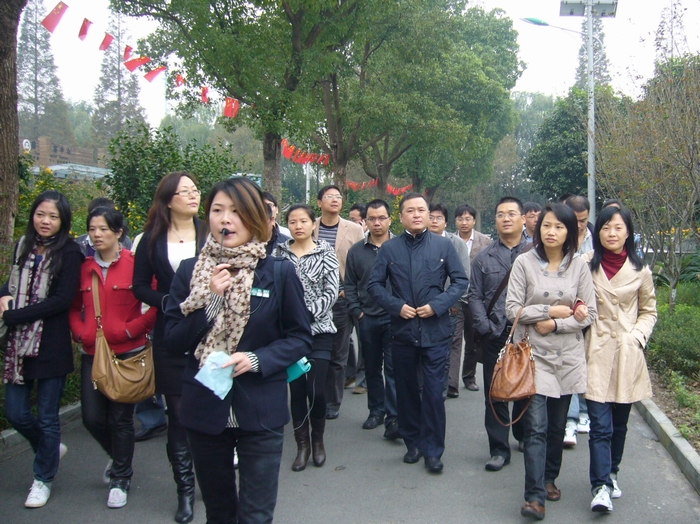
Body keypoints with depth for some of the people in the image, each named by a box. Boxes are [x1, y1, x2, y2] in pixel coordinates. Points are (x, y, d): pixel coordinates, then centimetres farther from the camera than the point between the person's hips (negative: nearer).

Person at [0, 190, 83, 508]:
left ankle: (44, 478, 26)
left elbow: (62, 300, -16)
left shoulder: (69, 252, -9)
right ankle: (51, 449, 37)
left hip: (51, 345, -5)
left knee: (47, 416, 6)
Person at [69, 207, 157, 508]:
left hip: (127, 353, -4)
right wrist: (80, 333, -1)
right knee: (92, 418, 7)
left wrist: (130, 330, -14)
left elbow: (155, 305, -9)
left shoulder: (135, 264, -8)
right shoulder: (84, 268, 6)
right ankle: (118, 457, 37)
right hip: (91, 354, 4)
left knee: (120, 418, 4)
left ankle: (120, 480, 23)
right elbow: (74, 308, 15)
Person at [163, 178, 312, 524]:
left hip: (260, 411, -2)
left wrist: (257, 360, -17)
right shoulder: (190, 271, 1)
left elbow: (300, 337, -1)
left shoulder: (279, 272, -5)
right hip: (204, 408, 3)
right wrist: (208, 298, -15)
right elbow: (173, 341, -1)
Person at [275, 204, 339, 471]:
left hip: (318, 329, -1)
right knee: (296, 388, 5)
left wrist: (308, 312, -15)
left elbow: (331, 292, -5)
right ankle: (302, 444, 20)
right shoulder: (280, 253, 7)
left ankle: (318, 440, 19)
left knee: (316, 389, -5)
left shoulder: (326, 254, 2)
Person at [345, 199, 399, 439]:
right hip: (367, 319, 3)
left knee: (393, 368, -4)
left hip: (394, 318, -3)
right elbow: (349, 285, 9)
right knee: (372, 368, 13)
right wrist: (356, 311, 0)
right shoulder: (356, 250, 6)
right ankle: (376, 411, 26)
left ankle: (393, 418, -1)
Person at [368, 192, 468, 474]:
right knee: (406, 390, 12)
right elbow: (374, 285, 3)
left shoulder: (444, 245, 0)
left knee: (434, 391, 0)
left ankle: (433, 450, 13)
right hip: (402, 329, 2)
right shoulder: (389, 248, 2)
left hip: (435, 329, -2)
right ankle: (413, 442, 28)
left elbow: (461, 281, 0)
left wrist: (437, 305, -12)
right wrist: (396, 306, -11)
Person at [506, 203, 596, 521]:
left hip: (568, 356, 3)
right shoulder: (524, 263, -5)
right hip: (533, 354, -3)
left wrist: (555, 324, -12)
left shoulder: (579, 266, 1)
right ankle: (534, 495, -4)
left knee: (557, 424, 13)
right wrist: (551, 310, -12)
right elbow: (512, 309, -8)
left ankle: (549, 478, 32)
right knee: (536, 427, -7)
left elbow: (589, 314, 0)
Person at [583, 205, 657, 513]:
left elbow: (648, 312, 12)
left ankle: (611, 474, 30)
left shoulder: (640, 270, 3)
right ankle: (601, 487, -7)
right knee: (600, 424, -9)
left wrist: (637, 337, -2)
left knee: (620, 422, 12)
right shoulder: (586, 265, -1)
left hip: (628, 354, 2)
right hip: (596, 352, -2)